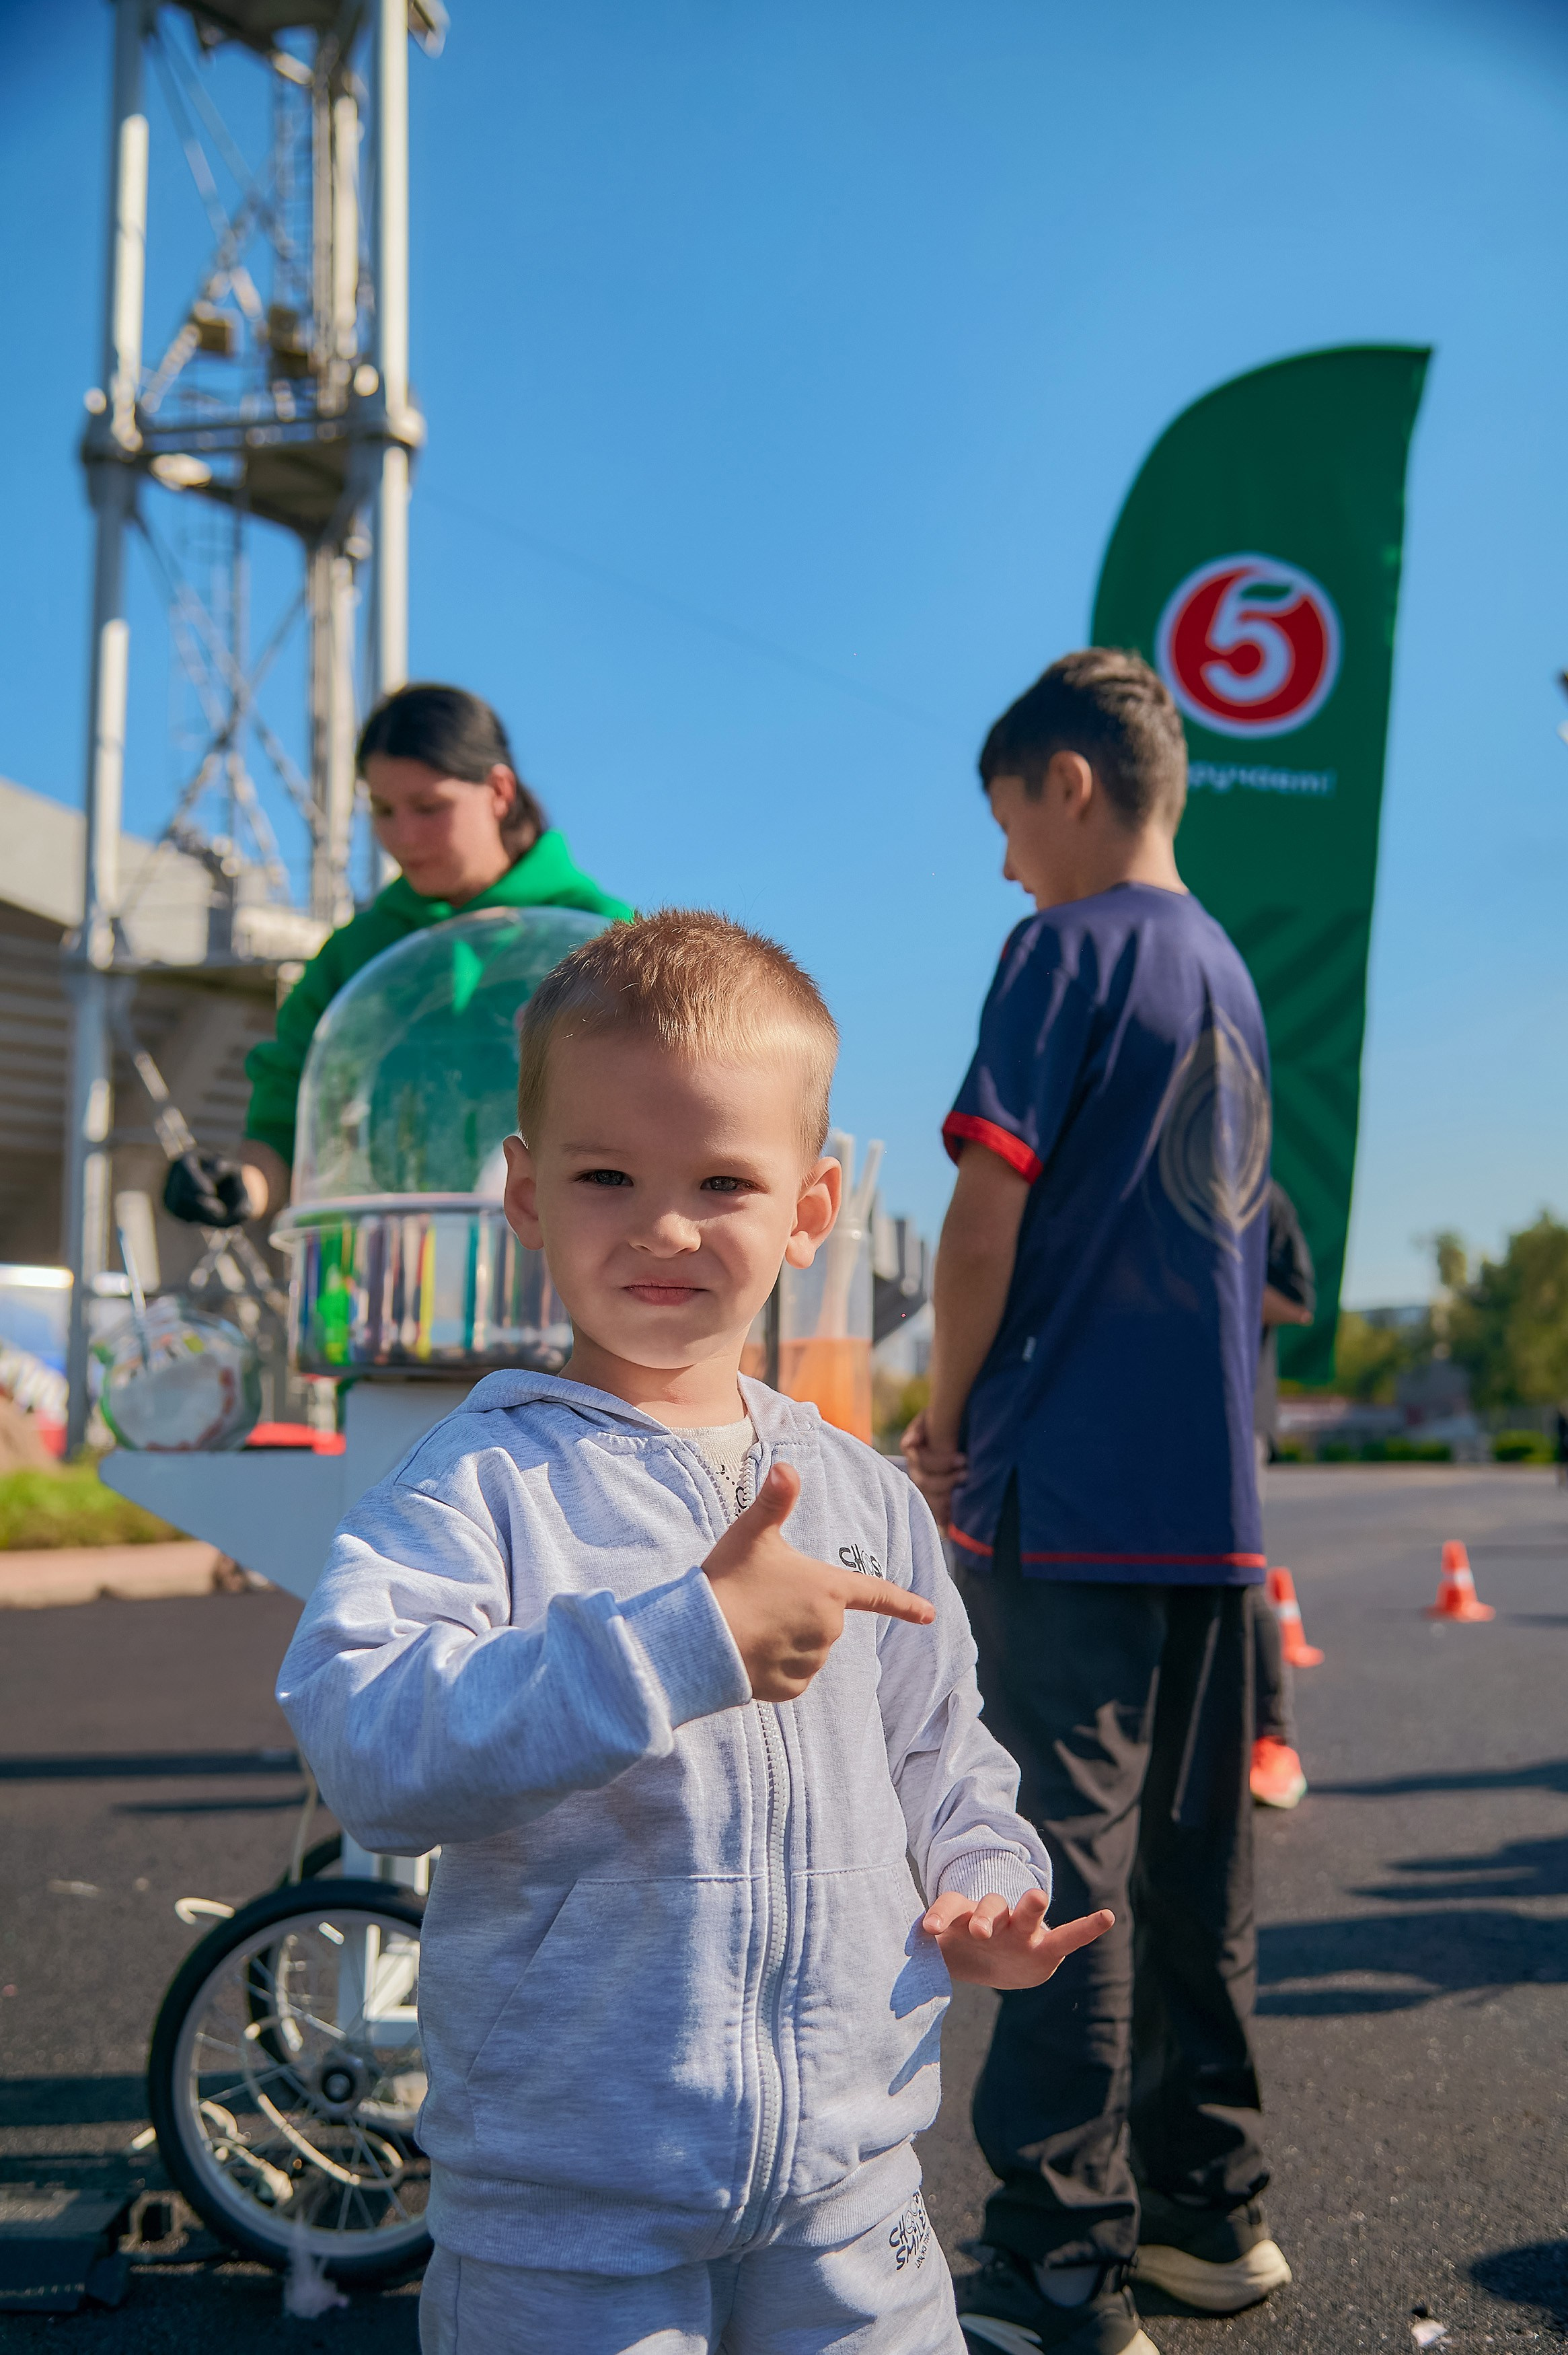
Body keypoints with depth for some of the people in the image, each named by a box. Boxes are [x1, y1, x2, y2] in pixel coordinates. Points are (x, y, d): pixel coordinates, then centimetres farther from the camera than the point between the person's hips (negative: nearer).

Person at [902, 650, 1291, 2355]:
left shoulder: (1070, 949, -8)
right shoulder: (1232, 976, 16)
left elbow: (987, 1217, -15)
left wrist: (943, 1416, -1)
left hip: (1069, 1493, -8)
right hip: (1214, 1498, 8)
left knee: (1062, 1874, -3)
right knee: (1194, 1864, 14)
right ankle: (1207, 2208, 26)